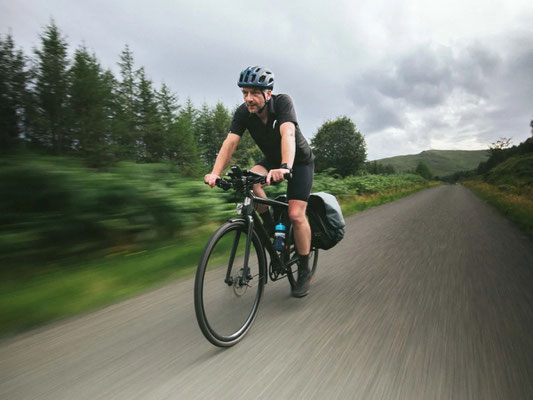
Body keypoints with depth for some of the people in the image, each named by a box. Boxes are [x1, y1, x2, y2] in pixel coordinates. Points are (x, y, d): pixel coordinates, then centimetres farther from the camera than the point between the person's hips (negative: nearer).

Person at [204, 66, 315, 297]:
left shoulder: (282, 102, -27)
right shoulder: (243, 113, -16)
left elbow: (288, 134, -43)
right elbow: (230, 142, -24)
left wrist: (285, 167, -60)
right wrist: (215, 173, -39)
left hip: (300, 161, -4)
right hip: (272, 160, 4)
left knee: (296, 215, -16)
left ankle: (304, 271, 3)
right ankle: (270, 226, -5)